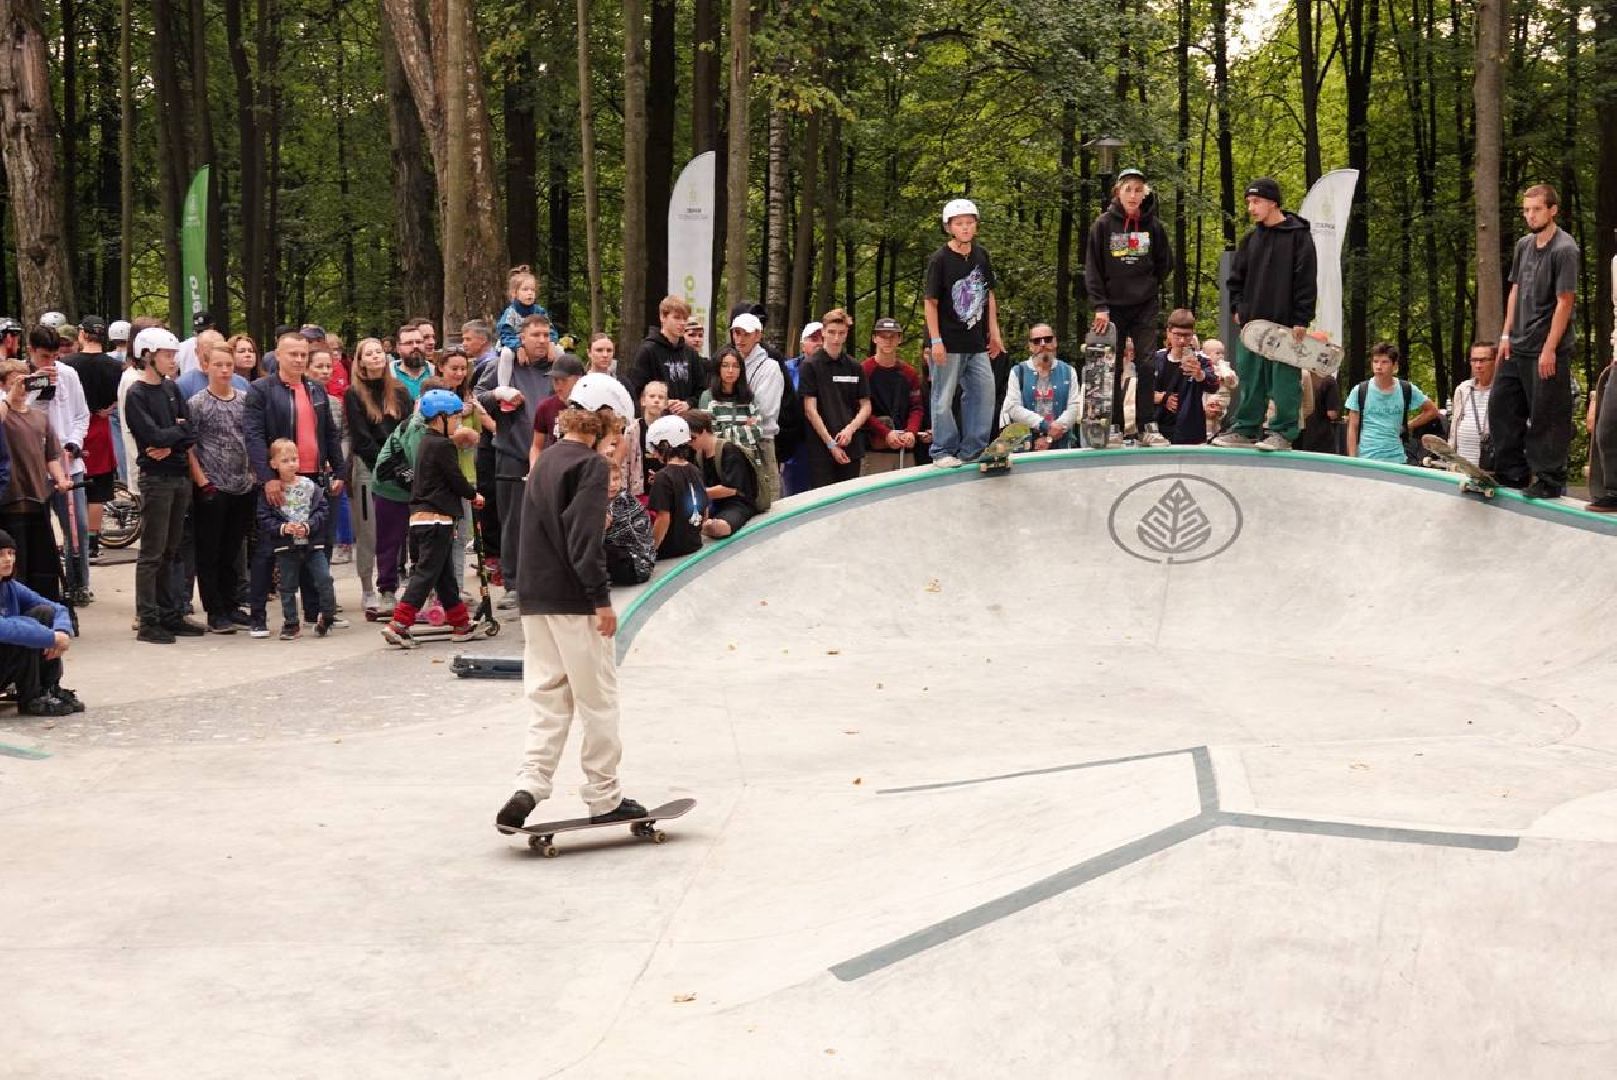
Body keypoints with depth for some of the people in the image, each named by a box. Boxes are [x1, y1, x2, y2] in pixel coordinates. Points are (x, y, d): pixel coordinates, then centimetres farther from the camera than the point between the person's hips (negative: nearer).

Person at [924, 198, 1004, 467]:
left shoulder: (982, 255, 8)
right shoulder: (940, 259, -9)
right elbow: (931, 302, -9)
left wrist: (994, 331, 14)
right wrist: (935, 341, -14)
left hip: (976, 343, 6)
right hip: (948, 343, -6)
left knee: (984, 392, 5)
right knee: (944, 398, 0)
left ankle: (973, 450, 15)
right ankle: (944, 452, 10)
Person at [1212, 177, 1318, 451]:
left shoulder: (1298, 235, -5)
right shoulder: (1251, 238, 13)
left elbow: (1306, 280, -8)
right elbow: (1236, 277, 22)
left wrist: (1301, 321, -12)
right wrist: (1237, 307, 8)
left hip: (1285, 324, -6)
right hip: (1251, 322, 6)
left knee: (1284, 380, -3)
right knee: (1249, 379, 8)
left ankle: (1284, 433, 3)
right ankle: (1246, 429, 15)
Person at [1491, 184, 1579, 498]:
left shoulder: (1564, 250, -11)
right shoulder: (1524, 245, 11)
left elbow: (1565, 302, -14)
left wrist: (1550, 349, -17)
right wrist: (1506, 335, 10)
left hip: (1547, 350, -8)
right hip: (1517, 347, 8)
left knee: (1546, 416, -3)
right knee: (1501, 406, 10)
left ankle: (1550, 480, 6)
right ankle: (1513, 472, 21)